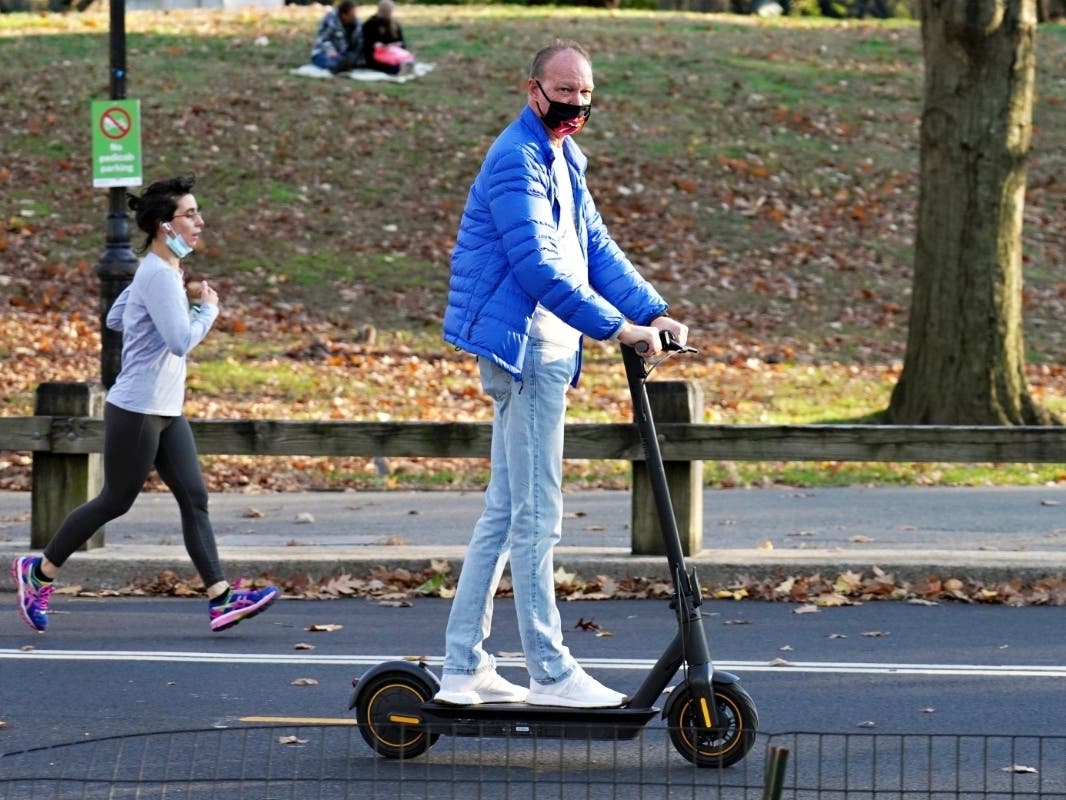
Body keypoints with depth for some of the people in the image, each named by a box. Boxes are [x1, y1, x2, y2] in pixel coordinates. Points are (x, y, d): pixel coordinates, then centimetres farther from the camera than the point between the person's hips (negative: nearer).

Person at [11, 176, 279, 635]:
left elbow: (115, 318, 21)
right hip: (137, 411, -10)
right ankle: (38, 571, 18)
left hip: (165, 412, 10)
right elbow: (182, 342, -27)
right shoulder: (159, 275, -19)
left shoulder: (163, 270, 12)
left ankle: (220, 600, -4)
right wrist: (208, 310, -11)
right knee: (114, 502, 2)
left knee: (194, 497, 1)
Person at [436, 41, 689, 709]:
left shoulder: (563, 160, 18)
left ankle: (463, 670, 15)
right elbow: (537, 264, -23)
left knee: (504, 514, 11)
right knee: (536, 517, -7)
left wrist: (654, 311, 3)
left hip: (545, 350, 10)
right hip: (526, 348, -10)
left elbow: (596, 248, 17)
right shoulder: (517, 160, -14)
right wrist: (615, 327, -26)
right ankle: (551, 674, -4)